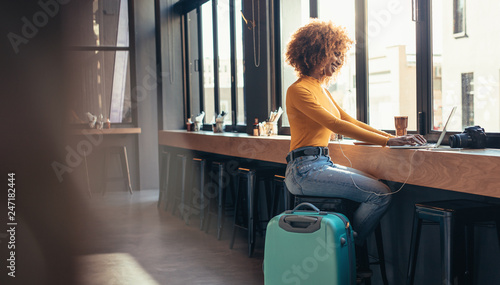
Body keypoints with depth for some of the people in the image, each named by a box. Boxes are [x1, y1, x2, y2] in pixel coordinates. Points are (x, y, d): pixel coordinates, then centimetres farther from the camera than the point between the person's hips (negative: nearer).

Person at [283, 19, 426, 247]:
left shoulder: (321, 89, 20)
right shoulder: (298, 90, -10)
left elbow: (349, 121, 19)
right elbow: (336, 125, -19)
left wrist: (393, 137, 8)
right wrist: (386, 141, -21)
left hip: (322, 164, 9)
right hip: (305, 170, -9)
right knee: (381, 194, -17)